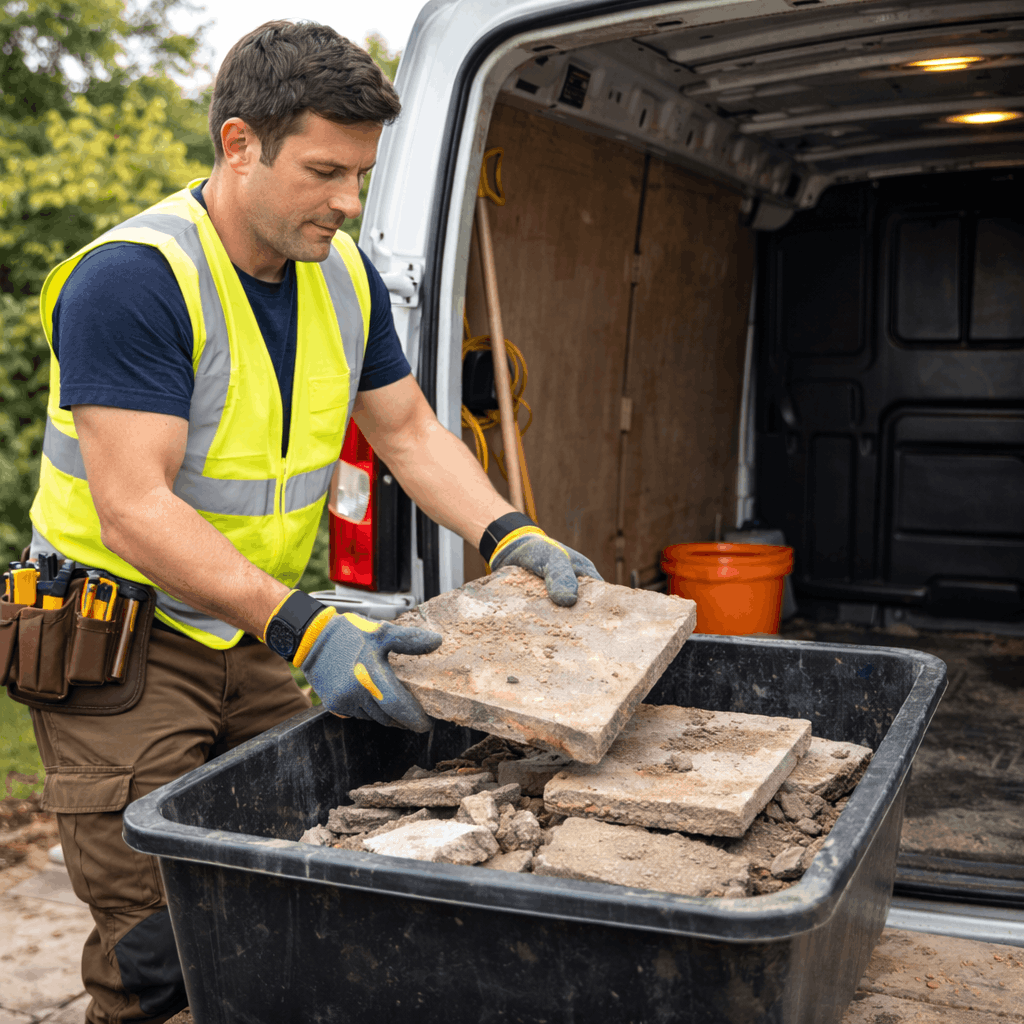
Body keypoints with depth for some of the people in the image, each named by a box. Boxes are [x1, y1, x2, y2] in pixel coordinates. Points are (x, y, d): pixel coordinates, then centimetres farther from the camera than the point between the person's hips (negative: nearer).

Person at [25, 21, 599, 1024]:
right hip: (121, 638, -6)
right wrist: (303, 628, -33)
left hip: (258, 634, 7)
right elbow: (134, 510, -26)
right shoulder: (130, 280, -21)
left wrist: (513, 539, -4)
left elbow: (411, 431, 11)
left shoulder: (345, 276, 3)